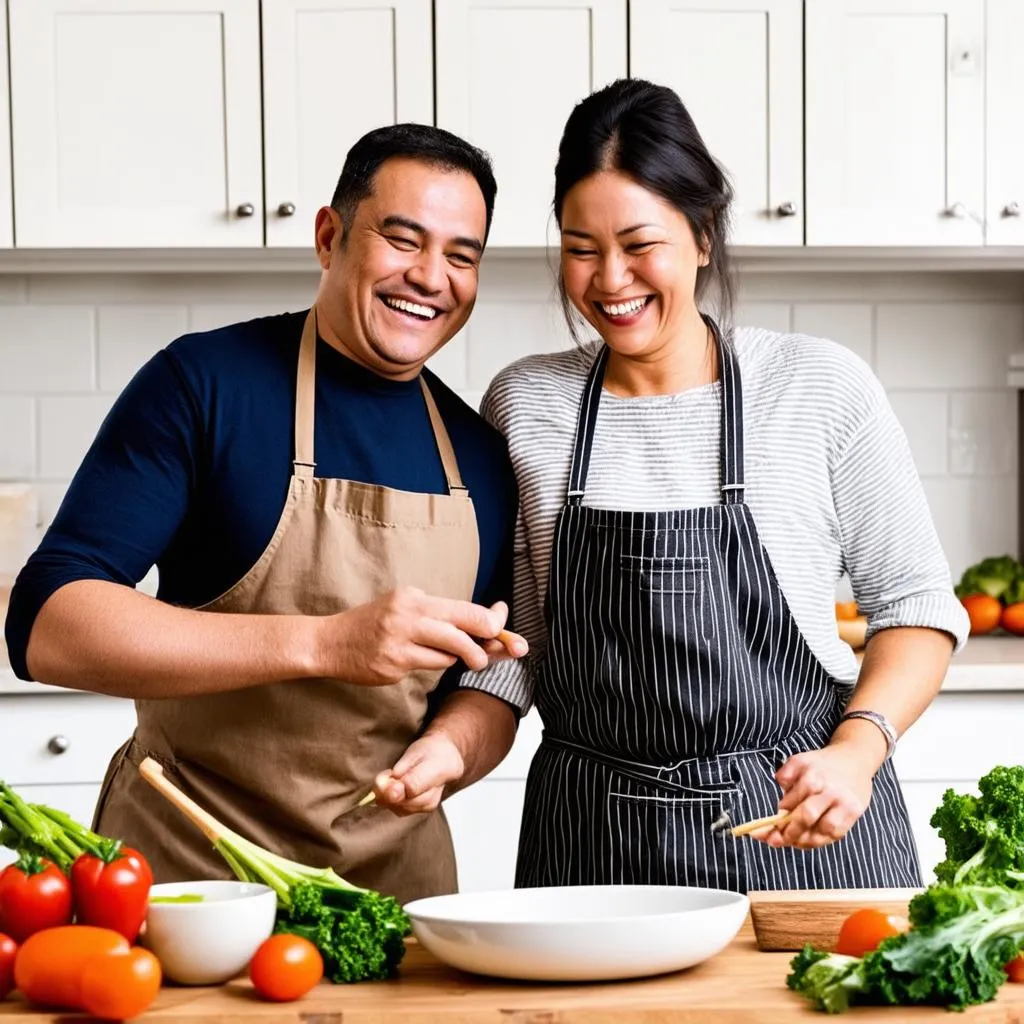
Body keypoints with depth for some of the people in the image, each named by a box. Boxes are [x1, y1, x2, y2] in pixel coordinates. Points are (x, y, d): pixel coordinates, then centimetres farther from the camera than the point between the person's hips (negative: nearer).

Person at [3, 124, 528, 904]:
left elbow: (490, 686, 12)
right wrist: (323, 644, -28)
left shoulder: (481, 456, 5)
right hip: (185, 864, -4)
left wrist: (448, 747, -12)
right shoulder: (203, 384, -10)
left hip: (397, 874, 4)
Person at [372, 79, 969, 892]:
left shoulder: (821, 390, -5)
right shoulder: (522, 406, 2)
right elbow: (512, 646, 6)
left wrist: (856, 751, -14)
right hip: (591, 842, 2)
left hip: (806, 830, -1)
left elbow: (916, 605, 1)